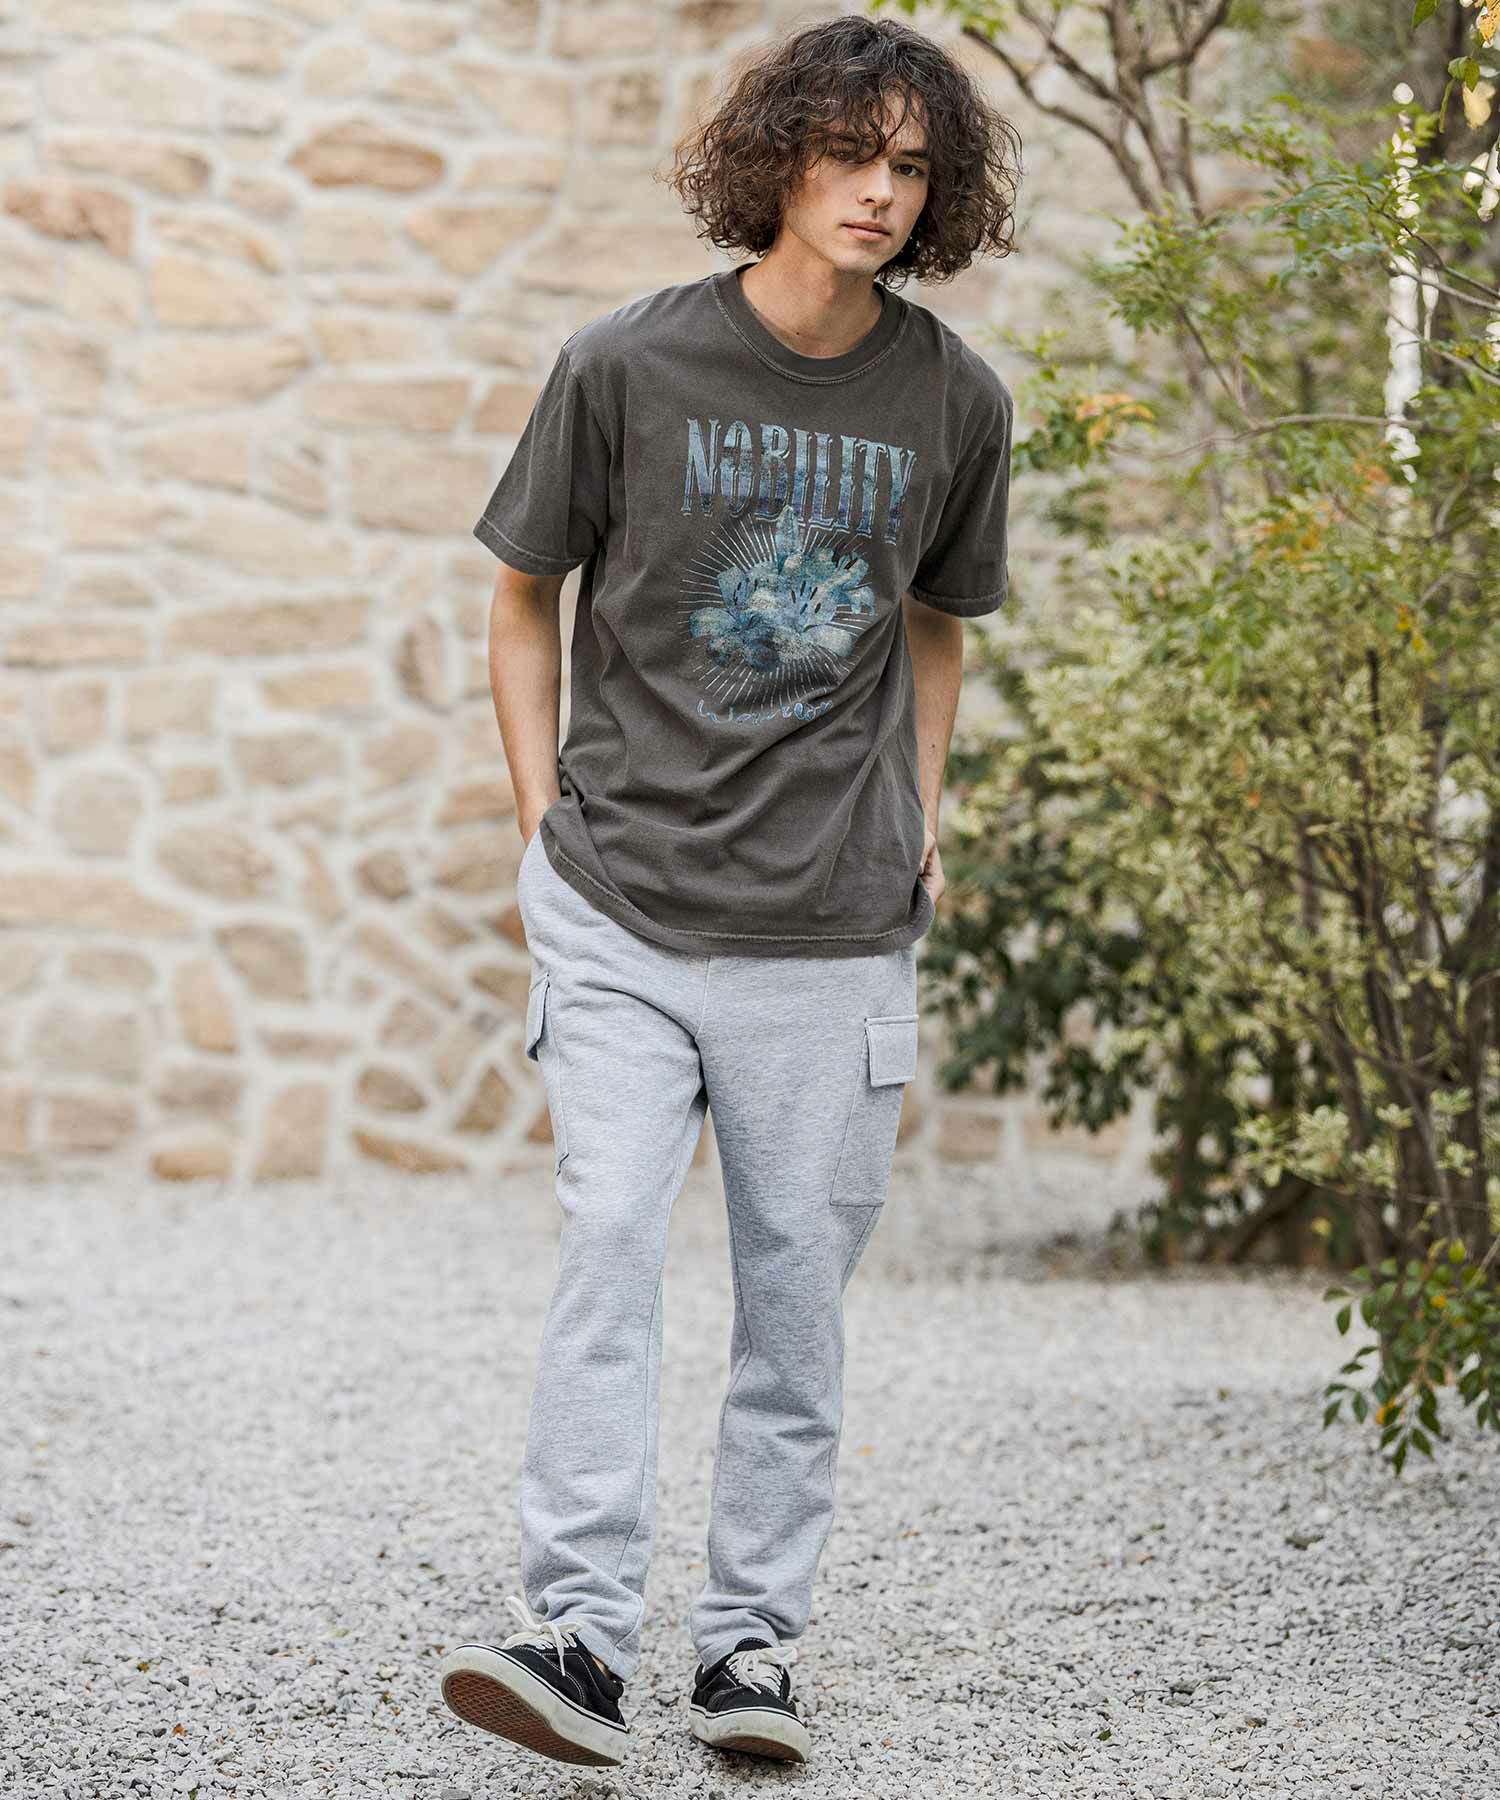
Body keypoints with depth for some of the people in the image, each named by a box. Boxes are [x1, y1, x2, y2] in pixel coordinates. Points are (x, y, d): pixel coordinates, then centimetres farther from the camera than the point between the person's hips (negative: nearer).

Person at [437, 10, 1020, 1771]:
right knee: (610, 1240, -13)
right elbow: (525, 600, 9)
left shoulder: (954, 402, 3)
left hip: (835, 932, 2)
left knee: (799, 1289, 4)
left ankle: (752, 1638, 15)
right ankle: (577, 1631, -13)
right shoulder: (627, 365, -3)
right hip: (622, 909, -2)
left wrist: (920, 822, 12)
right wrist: (544, 824, 3)